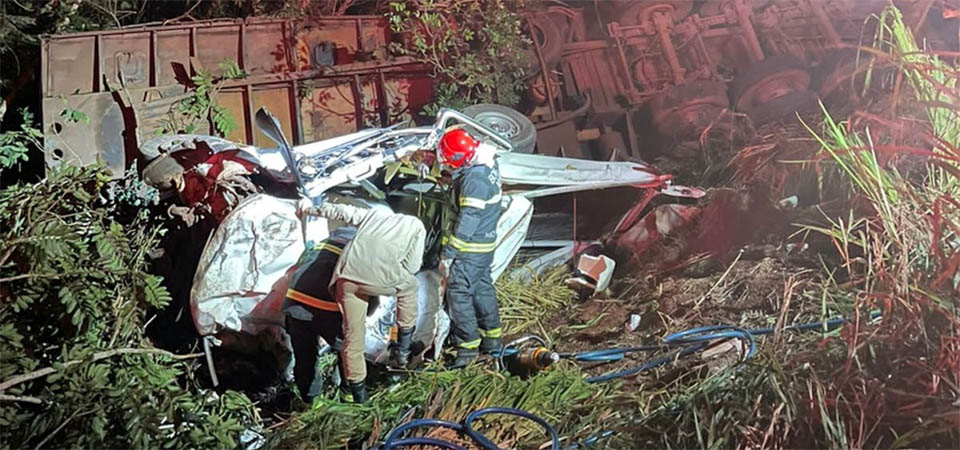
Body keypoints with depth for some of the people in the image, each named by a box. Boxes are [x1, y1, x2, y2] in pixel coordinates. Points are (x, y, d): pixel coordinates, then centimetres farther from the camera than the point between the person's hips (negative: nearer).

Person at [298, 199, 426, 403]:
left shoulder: (374, 214, 33)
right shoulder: (417, 225, 23)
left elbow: (340, 211, 36)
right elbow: (412, 266, 13)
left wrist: (310, 209, 50)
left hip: (346, 277, 3)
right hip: (380, 278, -3)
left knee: (353, 335, 16)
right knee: (409, 286, 30)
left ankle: (358, 393, 19)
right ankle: (402, 351, 31)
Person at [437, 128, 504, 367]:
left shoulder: (474, 179, -26)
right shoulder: (488, 165, 3)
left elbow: (467, 220, -26)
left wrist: (448, 253, -23)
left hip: (472, 248, -10)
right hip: (487, 242, 10)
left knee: (459, 293, -4)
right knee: (482, 288, 20)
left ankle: (468, 345, 2)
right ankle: (492, 338, 32)